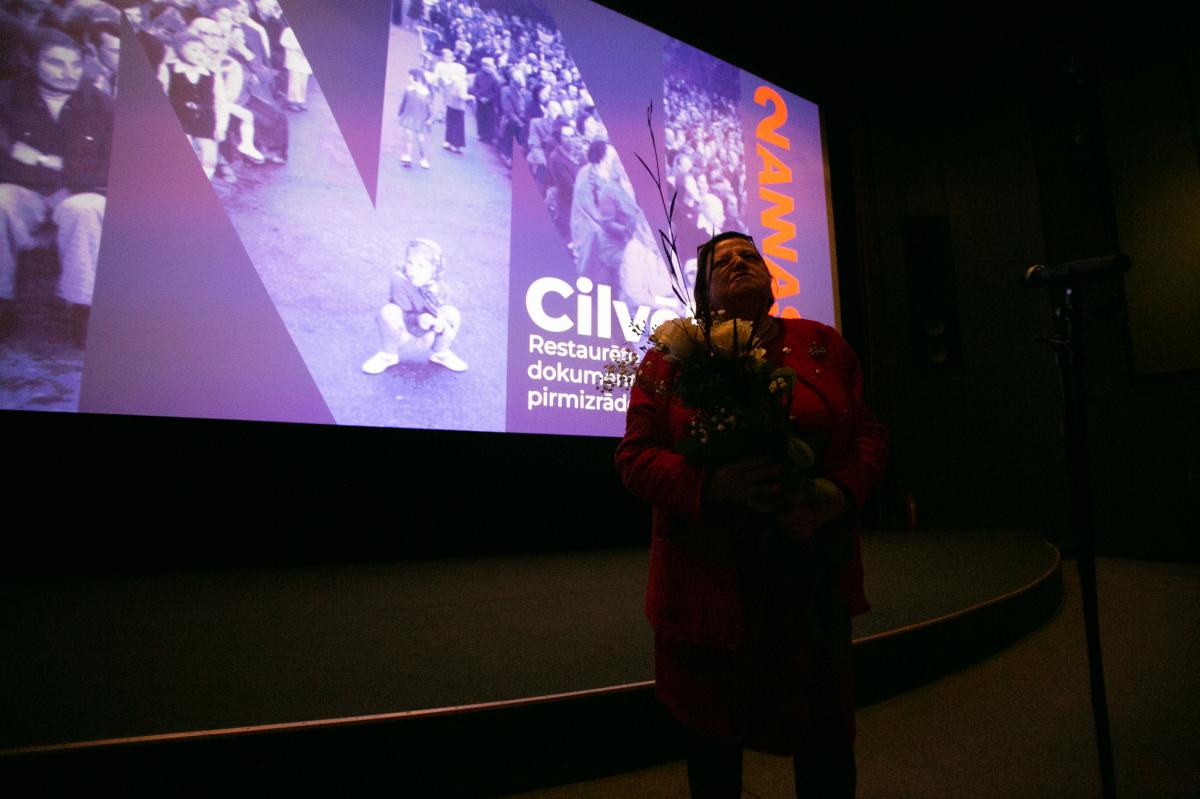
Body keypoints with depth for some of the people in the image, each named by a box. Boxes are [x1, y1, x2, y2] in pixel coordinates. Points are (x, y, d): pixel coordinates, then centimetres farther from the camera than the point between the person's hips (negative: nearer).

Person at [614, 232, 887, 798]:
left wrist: (839, 491, -13)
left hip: (814, 576, 2)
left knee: (826, 739, 14)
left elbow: (869, 435, 8)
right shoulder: (671, 356, 0)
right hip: (709, 583, -1)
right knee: (712, 741, 15)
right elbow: (636, 457, -4)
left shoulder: (822, 344, 7)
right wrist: (713, 486, -21)